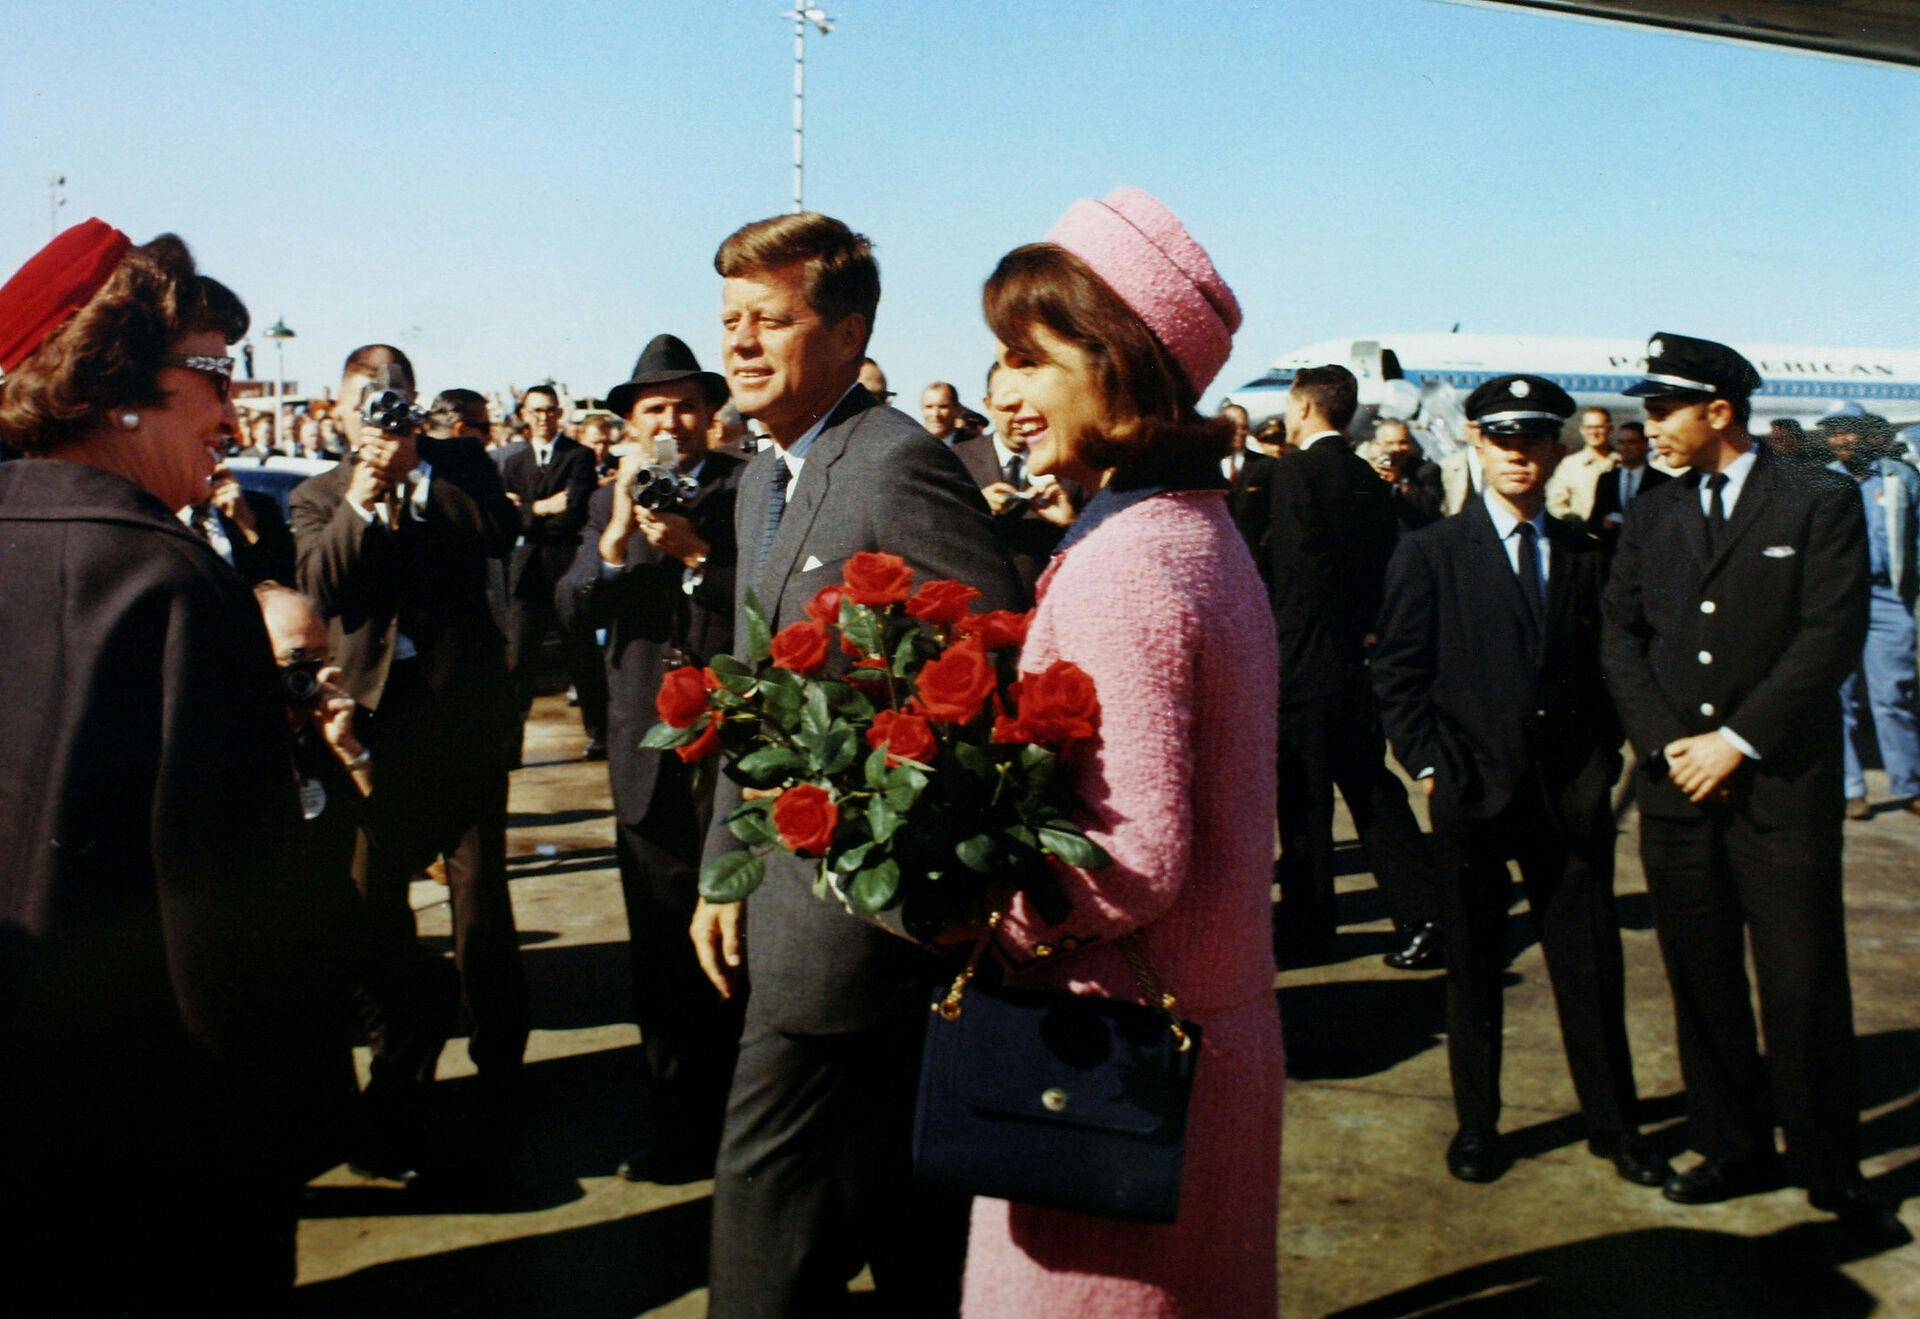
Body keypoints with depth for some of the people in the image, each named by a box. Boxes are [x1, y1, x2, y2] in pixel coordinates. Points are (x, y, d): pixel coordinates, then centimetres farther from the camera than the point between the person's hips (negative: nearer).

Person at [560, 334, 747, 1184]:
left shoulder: (752, 490, 0)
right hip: (649, 755, 3)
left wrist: (696, 552, -19)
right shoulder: (610, 503, 12)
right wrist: (620, 525, -15)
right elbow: (578, 606, -1)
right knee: (662, 949, 9)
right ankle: (673, 1121, 24)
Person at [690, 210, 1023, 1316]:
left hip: (856, 908, -9)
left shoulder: (900, 465, -16)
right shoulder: (765, 478, 14)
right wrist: (727, 864, 16)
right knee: (911, 1224, 20)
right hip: (792, 885, 9)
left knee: (767, 1212, 1)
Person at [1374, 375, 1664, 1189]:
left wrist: (1601, 761, 2)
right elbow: (1398, 675, -2)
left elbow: (1603, 666, 13)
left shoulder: (1585, 556, 9)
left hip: (1570, 794, 2)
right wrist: (1431, 768, -8)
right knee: (1473, 968, 9)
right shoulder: (1430, 555, 0)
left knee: (1591, 965, 8)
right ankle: (1476, 1124, 23)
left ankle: (1613, 1123, 24)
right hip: (1471, 791, -2)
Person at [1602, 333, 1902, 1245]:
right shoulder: (1651, 519, 12)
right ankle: (1734, 1147, 23)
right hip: (1677, 790, 4)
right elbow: (1620, 640, 8)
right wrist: (1668, 743, -6)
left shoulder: (1820, 504, -1)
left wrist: (1736, 741, -13)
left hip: (1783, 785, -4)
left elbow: (1832, 637, -9)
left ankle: (1832, 1171, 15)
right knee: (1702, 984, 9)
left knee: (1805, 989, 0)